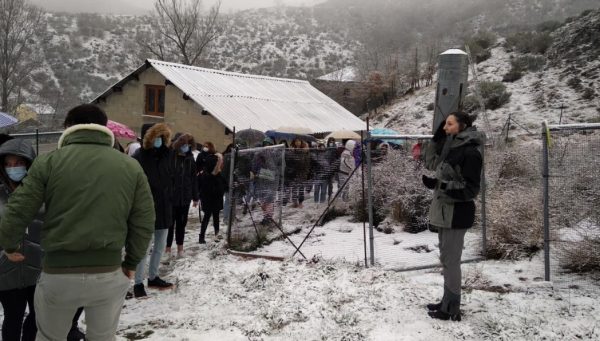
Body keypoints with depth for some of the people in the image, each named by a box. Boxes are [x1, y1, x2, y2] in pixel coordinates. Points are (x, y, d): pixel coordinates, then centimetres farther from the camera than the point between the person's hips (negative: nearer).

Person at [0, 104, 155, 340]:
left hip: (58, 273, -1)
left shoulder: (49, 161, -4)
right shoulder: (131, 167, 2)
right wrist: (132, 262, 16)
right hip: (109, 274, 2)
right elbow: (144, 221, 2)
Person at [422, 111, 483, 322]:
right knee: (447, 259, 16)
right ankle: (448, 303, 27)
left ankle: (452, 310, 5)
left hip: (457, 213, -9)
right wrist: (437, 137, 12)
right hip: (445, 211, 9)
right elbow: (431, 163, 23)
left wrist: (442, 186, -28)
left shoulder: (470, 152, -16)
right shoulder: (451, 148, 11)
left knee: (450, 260, -4)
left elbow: (470, 189, -17)